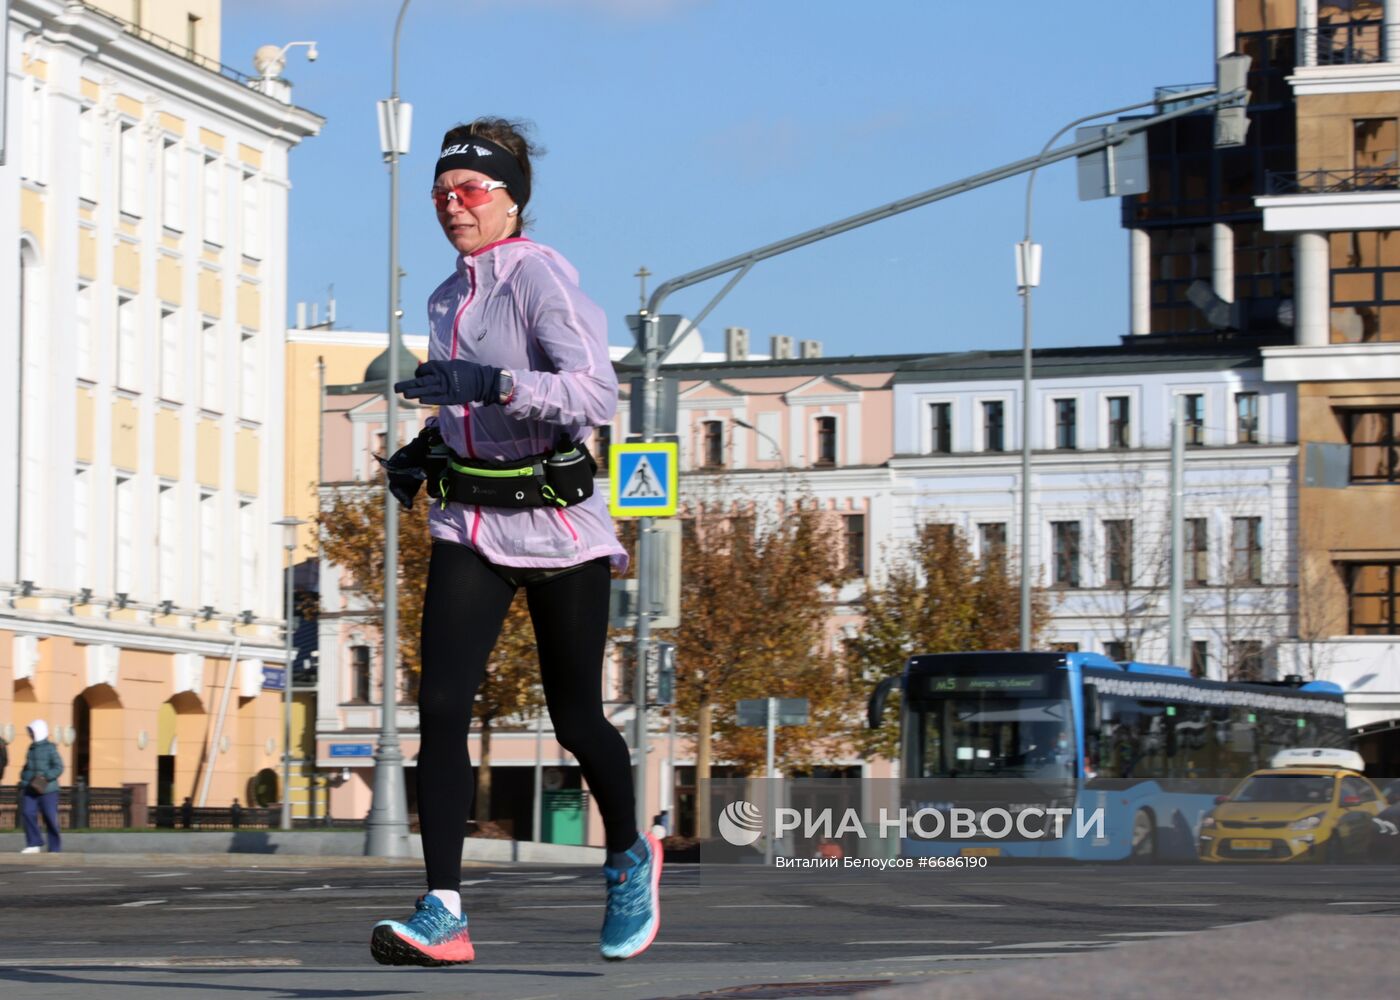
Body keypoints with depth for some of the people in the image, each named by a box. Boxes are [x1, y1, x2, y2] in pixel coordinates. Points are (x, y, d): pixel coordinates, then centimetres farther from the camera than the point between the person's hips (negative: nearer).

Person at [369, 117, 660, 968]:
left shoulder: (542, 278, -12)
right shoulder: (449, 299, 11)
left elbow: (596, 393, -25)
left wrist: (492, 385, -37)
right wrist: (427, 448, 11)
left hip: (561, 528, -5)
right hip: (472, 528, 6)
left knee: (576, 720, 7)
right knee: (441, 707, -13)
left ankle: (631, 855, 37)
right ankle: (444, 915, -16)